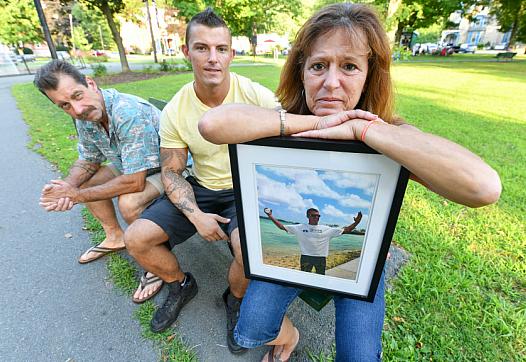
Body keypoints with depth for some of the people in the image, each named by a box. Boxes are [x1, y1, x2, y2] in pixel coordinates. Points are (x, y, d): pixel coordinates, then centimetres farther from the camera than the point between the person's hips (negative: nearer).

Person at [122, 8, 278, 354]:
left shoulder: (257, 96, -14)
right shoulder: (175, 112, -5)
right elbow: (171, 173, 0)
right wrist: (196, 215, -15)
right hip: (201, 188, 4)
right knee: (136, 238, -6)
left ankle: (236, 299, 9)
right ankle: (181, 285, 25)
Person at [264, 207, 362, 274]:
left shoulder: (326, 229, 5)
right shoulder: (300, 227, 3)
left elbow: (345, 230, 4)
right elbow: (282, 227, 2)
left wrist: (356, 223, -10)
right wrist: (270, 216, -5)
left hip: (321, 258, 1)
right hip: (306, 257, -1)